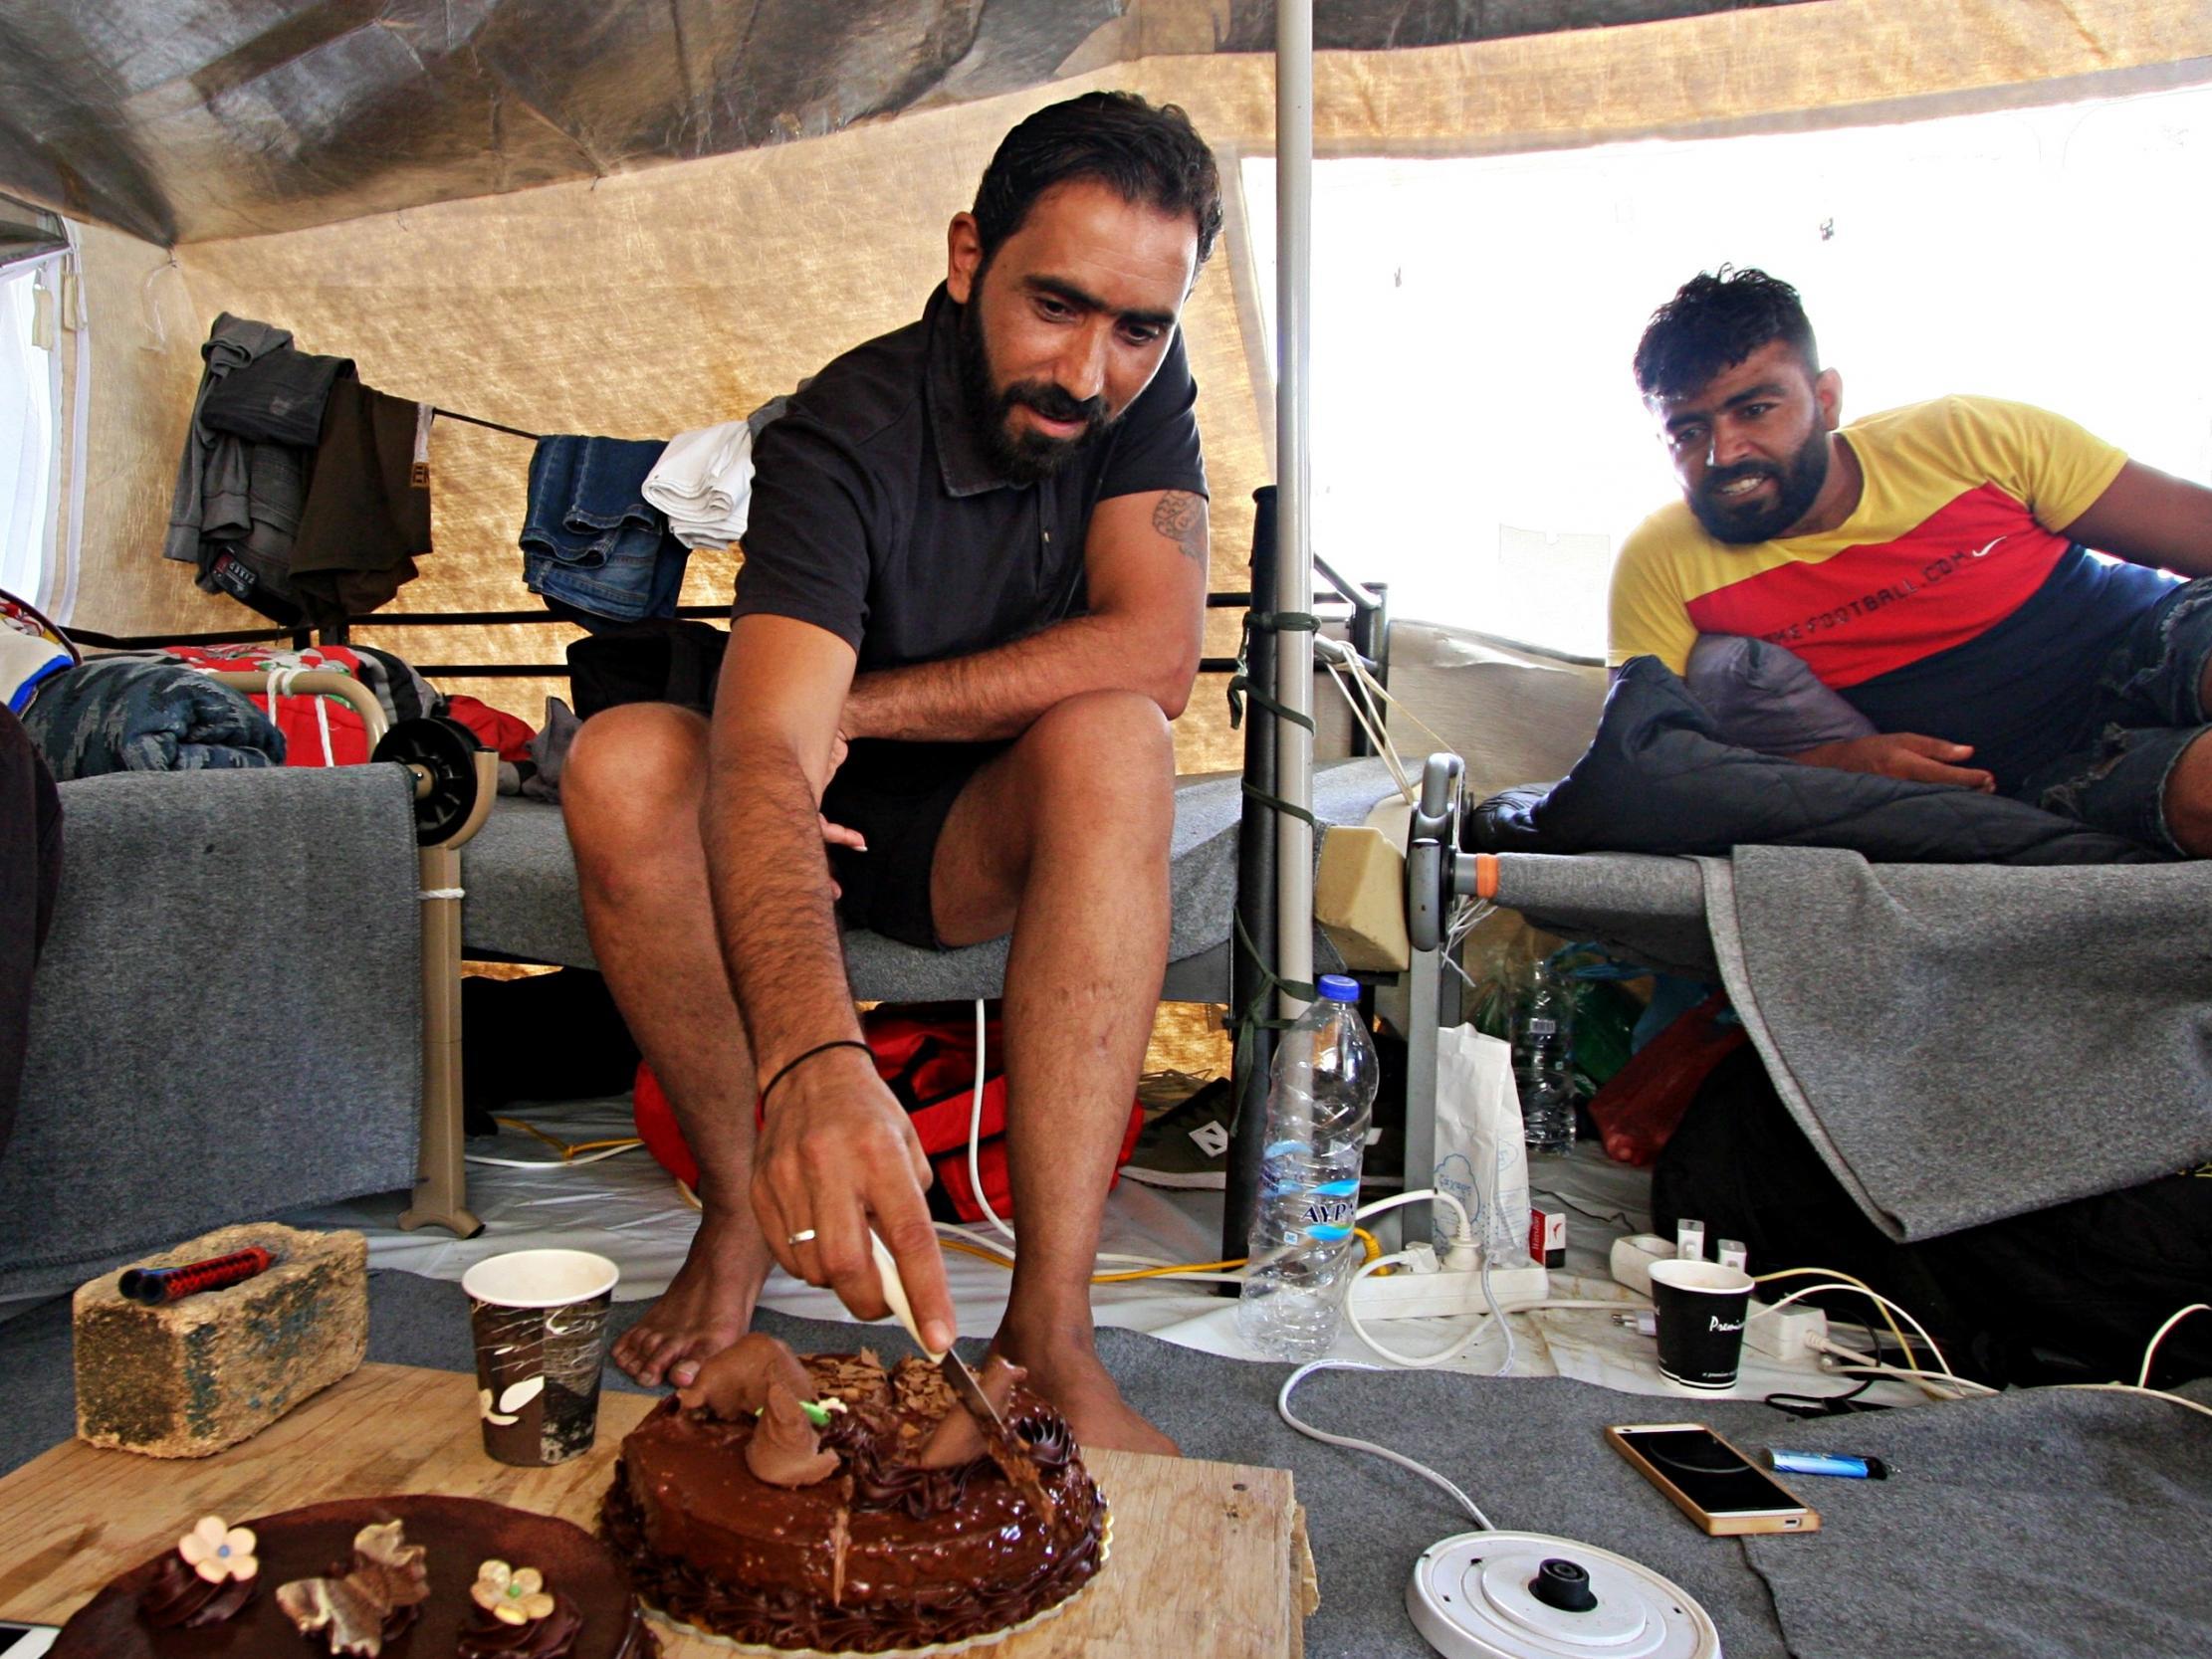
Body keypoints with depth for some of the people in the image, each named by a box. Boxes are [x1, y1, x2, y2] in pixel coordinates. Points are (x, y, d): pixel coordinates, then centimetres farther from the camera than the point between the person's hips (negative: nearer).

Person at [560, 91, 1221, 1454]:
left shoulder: (1143, 395, -10)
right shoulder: (845, 438, -23)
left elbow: (1156, 654, -25)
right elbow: (763, 753, -39)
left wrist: (859, 706, -25)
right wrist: (811, 1056, -57)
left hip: (987, 836, 2)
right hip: (822, 833, -1)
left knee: (1112, 742, -31)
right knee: (622, 764, -30)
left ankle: (1049, 1330, -34)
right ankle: (741, 1205, -11)